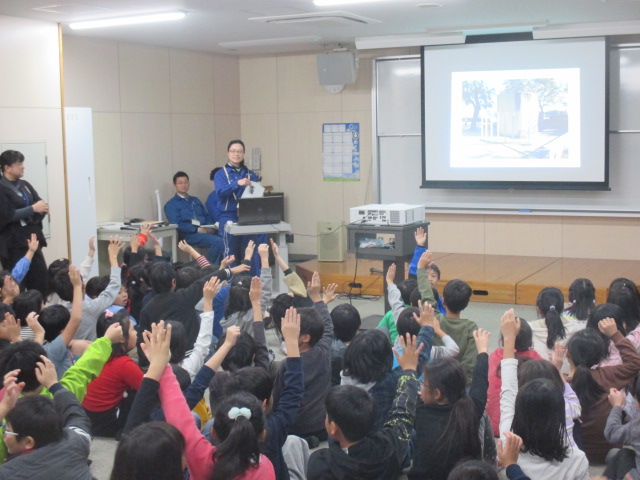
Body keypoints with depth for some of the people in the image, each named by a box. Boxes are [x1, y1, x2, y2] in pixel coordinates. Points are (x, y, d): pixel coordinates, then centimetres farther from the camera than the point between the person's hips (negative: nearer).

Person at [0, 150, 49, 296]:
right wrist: (33, 209, -16)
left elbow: (39, 204, 13)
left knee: (41, 282, 6)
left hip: (32, 239, 7)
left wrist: (42, 209, -10)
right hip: (13, 244, -7)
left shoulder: (25, 185, 13)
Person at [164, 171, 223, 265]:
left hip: (205, 231, 6)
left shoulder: (196, 200, 27)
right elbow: (177, 224, -7)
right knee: (217, 241, -32)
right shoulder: (171, 205, 7)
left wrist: (210, 227, -2)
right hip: (189, 234, -6)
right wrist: (197, 229, -16)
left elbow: (207, 216, 21)